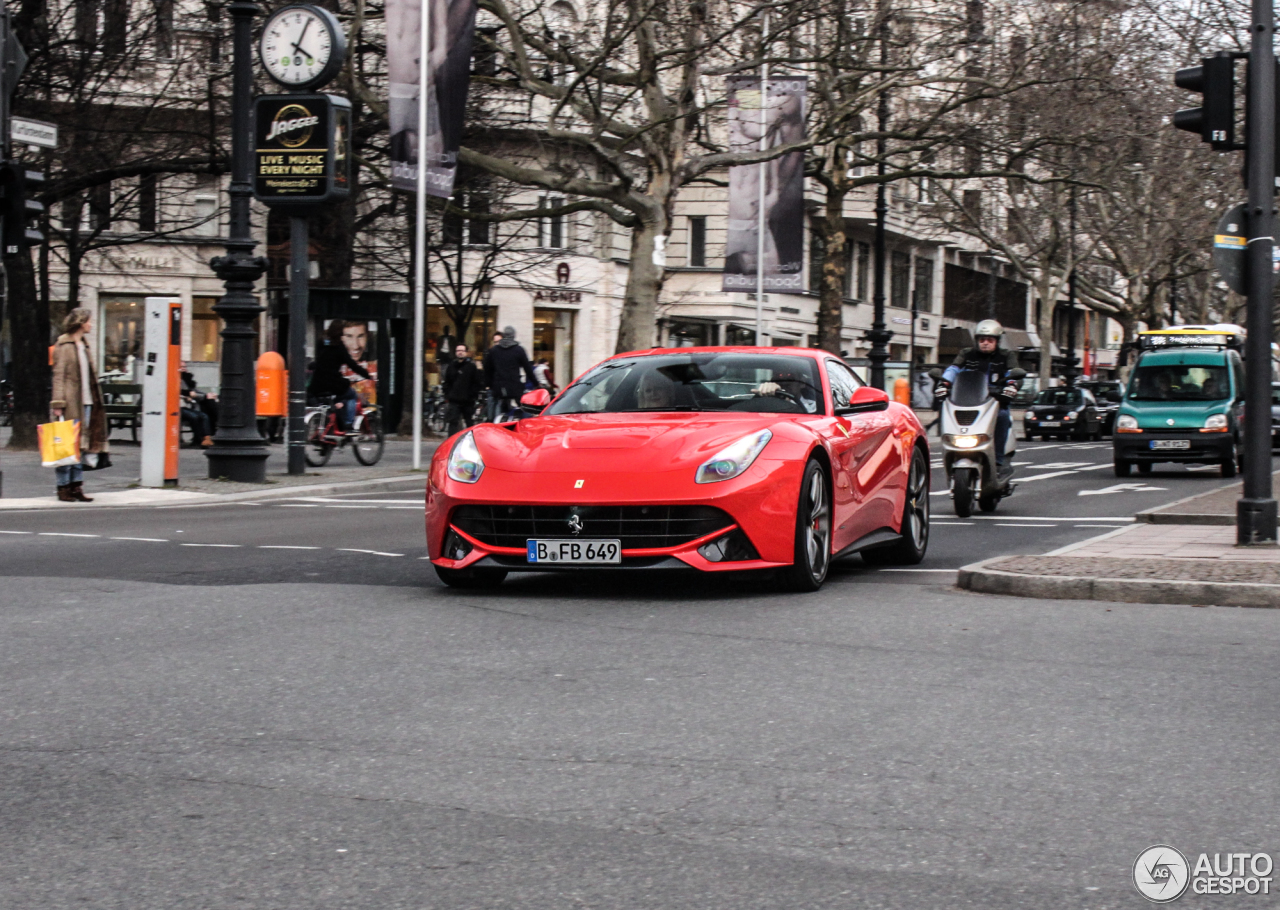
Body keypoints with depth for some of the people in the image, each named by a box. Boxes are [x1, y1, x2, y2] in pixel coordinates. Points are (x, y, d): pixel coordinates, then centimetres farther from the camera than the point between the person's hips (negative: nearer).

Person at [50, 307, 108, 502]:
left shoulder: (83, 345, 18)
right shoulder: (64, 346, -6)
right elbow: (58, 376, -11)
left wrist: (95, 399, 15)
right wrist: (58, 404, -17)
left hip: (85, 402, 8)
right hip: (70, 403, -8)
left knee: (80, 445, 8)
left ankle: (76, 486, 11)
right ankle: (63, 487, 0)